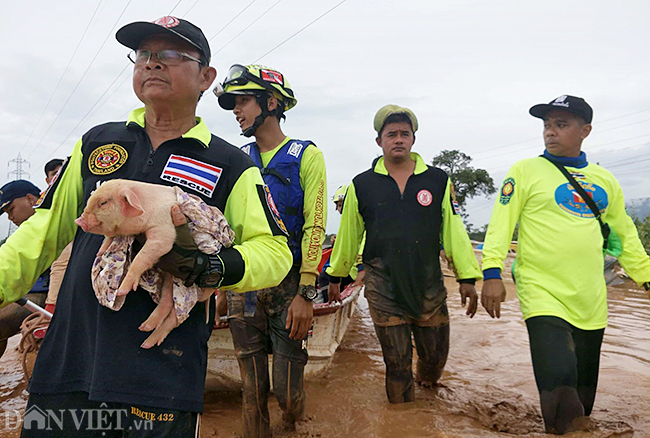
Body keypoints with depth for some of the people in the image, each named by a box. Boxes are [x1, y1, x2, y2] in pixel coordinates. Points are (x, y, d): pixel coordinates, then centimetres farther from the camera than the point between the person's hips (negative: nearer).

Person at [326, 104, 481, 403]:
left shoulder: (438, 180, 4)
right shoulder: (362, 185, 3)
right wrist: (336, 276, 17)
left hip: (430, 286, 2)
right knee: (397, 363, 6)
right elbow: (348, 234, 10)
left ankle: (427, 390, 47)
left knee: (435, 355, 13)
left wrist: (467, 278, 2)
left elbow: (454, 230, 4)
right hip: (383, 287, -1)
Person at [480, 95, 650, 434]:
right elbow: (501, 223, -6)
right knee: (558, 379, -20)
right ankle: (559, 429, 3)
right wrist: (492, 273, -16)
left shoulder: (604, 181, 12)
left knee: (583, 391, 14)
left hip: (591, 300, 5)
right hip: (542, 291, -4)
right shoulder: (526, 171, 0)